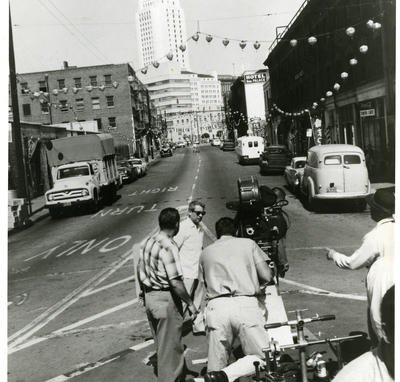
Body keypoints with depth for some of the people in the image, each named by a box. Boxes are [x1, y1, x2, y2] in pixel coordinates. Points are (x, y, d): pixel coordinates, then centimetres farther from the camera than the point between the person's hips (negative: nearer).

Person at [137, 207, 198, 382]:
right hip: (166, 299, -9)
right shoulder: (168, 247, -22)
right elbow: (175, 282, -25)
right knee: (170, 347, 5)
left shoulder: (147, 242, 4)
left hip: (149, 297, 9)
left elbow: (140, 271, 13)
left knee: (161, 344, 23)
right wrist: (190, 303, -15)